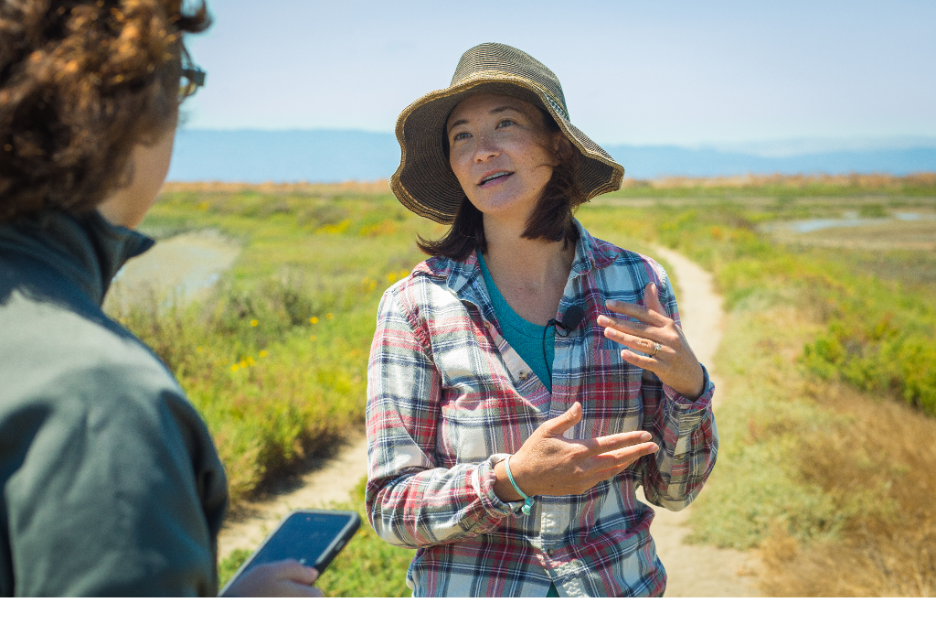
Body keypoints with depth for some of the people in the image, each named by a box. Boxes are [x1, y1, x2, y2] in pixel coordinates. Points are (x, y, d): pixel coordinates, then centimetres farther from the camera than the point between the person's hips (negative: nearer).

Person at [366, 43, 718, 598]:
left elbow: (671, 489, -3)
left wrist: (689, 386, -20)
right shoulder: (415, 305, -14)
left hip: (623, 581, 2)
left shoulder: (637, 284, -8)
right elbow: (392, 508, -13)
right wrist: (511, 479, -28)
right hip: (468, 585, -2)